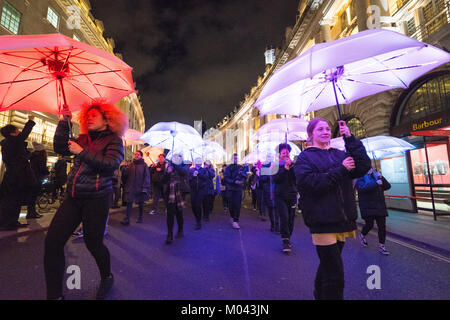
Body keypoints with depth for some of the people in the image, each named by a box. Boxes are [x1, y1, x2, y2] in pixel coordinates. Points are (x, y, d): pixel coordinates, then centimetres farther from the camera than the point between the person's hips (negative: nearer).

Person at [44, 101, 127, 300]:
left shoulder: (113, 140, -3)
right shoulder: (83, 138, 17)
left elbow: (111, 164, -16)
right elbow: (60, 148, 12)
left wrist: (82, 152, -15)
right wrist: (64, 121, 9)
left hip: (96, 199, -6)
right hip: (73, 198, 6)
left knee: (93, 243, 4)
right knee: (52, 241, 0)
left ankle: (106, 278, 32)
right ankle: (54, 294, 17)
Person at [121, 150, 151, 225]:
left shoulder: (144, 165, -5)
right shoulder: (131, 164, 7)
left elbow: (147, 177, -8)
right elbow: (128, 175, 8)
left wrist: (145, 187, -14)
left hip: (140, 188, -2)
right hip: (131, 187, 3)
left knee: (140, 204, 11)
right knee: (129, 203, -4)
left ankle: (140, 218, 25)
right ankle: (127, 220, 0)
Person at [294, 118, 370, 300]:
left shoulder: (339, 154, 13)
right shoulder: (305, 157, -3)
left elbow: (363, 167, -2)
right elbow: (310, 183, -18)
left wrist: (350, 139, -5)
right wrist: (341, 169, -15)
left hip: (342, 219, 6)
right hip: (323, 221, -6)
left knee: (329, 266, 22)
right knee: (334, 274, -5)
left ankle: (319, 294, 44)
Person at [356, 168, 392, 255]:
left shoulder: (376, 177, 15)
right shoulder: (360, 179, -2)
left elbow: (387, 186, 7)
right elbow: (362, 188, -21)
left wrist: (381, 178, -7)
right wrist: (376, 183, -27)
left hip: (380, 207, 5)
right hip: (368, 208, -5)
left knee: (382, 226, 4)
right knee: (369, 225, -3)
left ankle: (381, 246, 15)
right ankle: (362, 236, 28)